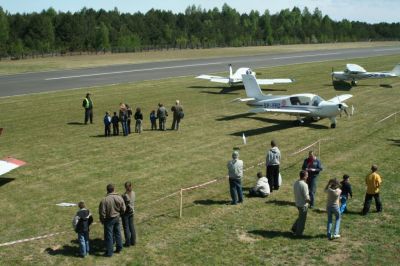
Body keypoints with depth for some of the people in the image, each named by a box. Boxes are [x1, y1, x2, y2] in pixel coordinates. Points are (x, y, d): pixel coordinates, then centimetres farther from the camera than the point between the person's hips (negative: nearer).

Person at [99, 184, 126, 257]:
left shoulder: (104, 200, -22)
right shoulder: (119, 198, -8)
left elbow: (102, 212, -16)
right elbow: (123, 209, 0)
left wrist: (102, 220, 0)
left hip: (109, 219, -5)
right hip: (117, 218, 5)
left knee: (109, 236, 5)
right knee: (118, 233, 20)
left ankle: (109, 252, 13)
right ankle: (119, 248, 32)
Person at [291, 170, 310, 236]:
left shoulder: (296, 183, 0)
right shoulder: (304, 185, -27)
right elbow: (306, 197, -25)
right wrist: (308, 199, -2)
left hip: (297, 203, 8)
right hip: (303, 204, -8)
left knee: (301, 217, 26)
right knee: (302, 219, 9)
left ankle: (294, 228, 30)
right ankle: (299, 233, 20)